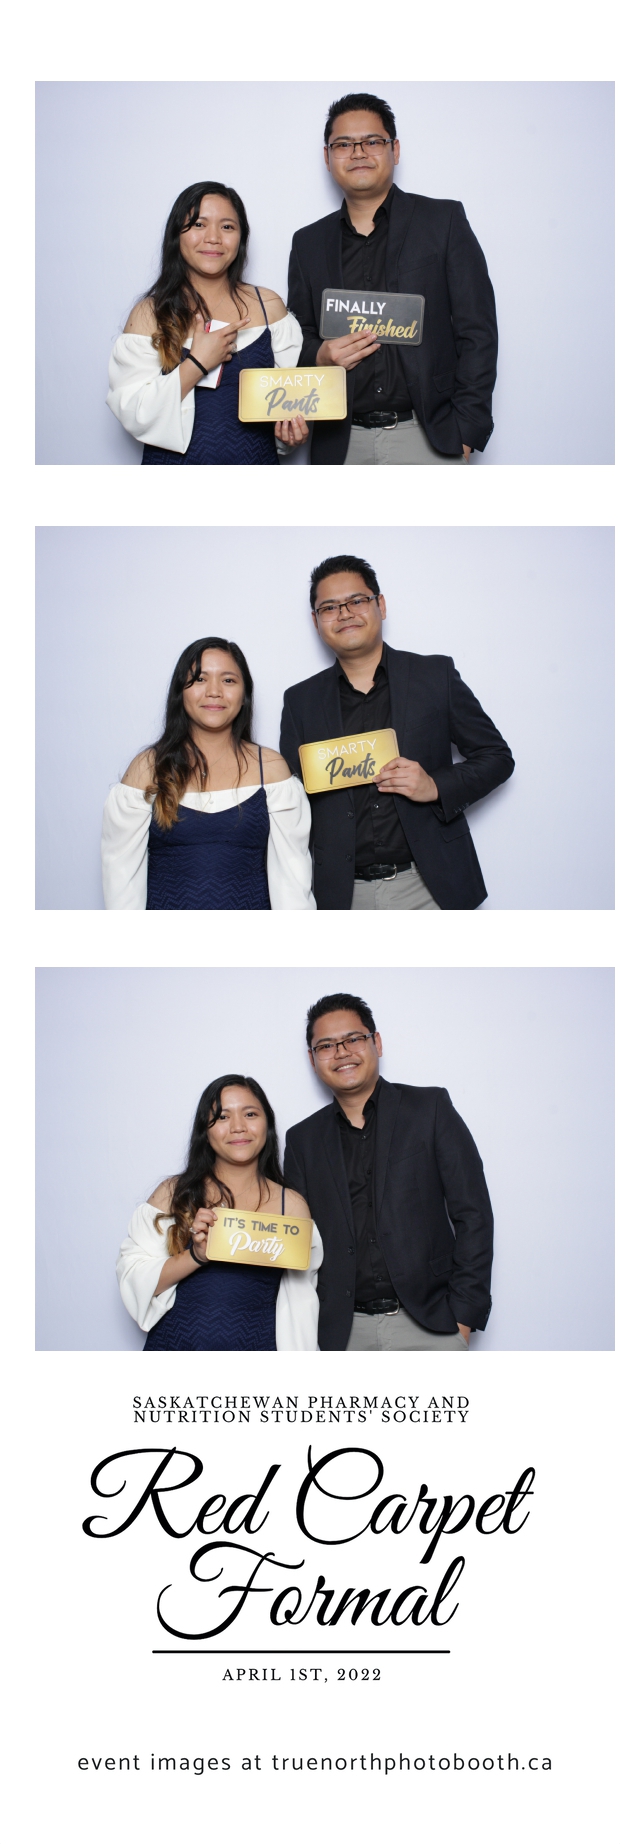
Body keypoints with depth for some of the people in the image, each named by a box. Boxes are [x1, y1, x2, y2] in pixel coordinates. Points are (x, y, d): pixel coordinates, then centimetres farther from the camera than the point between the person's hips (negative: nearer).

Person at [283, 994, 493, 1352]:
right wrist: (307, 1330, 1)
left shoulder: (430, 1108, 4)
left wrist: (463, 1317, -6)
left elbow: (473, 1215, 0)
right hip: (344, 1332, 2)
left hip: (427, 1324, -2)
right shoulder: (303, 1140, 12)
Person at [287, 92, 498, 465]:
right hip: (342, 444, 2)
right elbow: (299, 339, 19)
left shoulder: (444, 221, 5)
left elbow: (477, 331, 1)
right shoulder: (308, 244, 14)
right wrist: (320, 356, -5)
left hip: (428, 437, -2)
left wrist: (466, 431, -8)